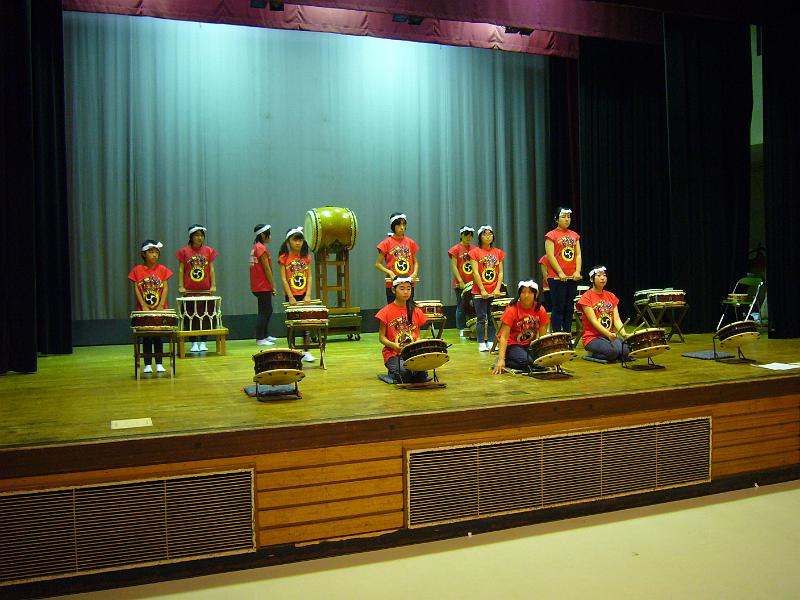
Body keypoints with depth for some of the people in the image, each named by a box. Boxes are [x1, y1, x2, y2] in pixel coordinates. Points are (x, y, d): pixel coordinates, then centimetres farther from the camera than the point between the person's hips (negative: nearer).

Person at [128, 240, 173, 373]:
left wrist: (161, 305, -12)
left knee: (158, 337, 7)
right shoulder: (137, 270, -1)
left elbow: (165, 288, -2)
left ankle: (159, 364, 13)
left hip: (160, 309, 0)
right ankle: (147, 365, 13)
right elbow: (136, 289, -3)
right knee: (146, 337, 6)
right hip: (144, 310, 0)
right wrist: (143, 306, -11)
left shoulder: (162, 269, 1)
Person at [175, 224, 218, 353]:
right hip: (189, 291, -1)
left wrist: (213, 285, -2)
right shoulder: (184, 251, 2)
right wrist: (181, 286, -6)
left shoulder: (209, 251, 6)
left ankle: (203, 342, 13)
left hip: (205, 290, 1)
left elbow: (211, 269, 5)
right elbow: (181, 270, 2)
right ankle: (194, 343, 11)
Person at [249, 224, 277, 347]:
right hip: (263, 286, -10)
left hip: (258, 286, 10)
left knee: (268, 310, 18)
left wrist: (271, 286, 16)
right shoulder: (261, 248, -16)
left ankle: (265, 336, 27)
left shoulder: (256, 247, 14)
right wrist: (273, 286, -14)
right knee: (264, 312, -4)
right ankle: (260, 339, 1)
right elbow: (267, 269, -18)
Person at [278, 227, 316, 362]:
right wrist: (290, 297, -13)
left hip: (304, 295, 2)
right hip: (291, 296, -2)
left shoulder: (306, 257, 4)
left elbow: (309, 277, 3)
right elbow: (283, 278, -7)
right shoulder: (284, 257, -4)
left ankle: (306, 352, 10)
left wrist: (308, 295, -8)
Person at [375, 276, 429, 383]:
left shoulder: (416, 312, 11)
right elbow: (381, 337, 0)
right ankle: (393, 372, 6)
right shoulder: (386, 311, -1)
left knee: (421, 374, -25)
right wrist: (394, 345, -19)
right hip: (393, 354, -3)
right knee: (404, 373, -30)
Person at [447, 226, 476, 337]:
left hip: (473, 283, 3)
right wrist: (460, 281, -12)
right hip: (460, 285, -3)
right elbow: (454, 266, -5)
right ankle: (462, 330, 9)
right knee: (461, 307, 2)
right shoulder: (456, 249, 0)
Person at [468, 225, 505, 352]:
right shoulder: (475, 252, 0)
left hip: (494, 292, 3)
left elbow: (500, 272, 7)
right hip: (479, 292, -3)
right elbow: (475, 272, -6)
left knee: (493, 318, 5)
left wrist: (497, 289, -5)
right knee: (481, 318, 0)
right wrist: (482, 290, -12)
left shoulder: (498, 252, 10)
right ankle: (481, 344, 5)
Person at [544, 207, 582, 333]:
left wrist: (578, 271, -4)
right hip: (556, 279, -5)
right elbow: (550, 256, -10)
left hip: (572, 278, 6)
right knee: (558, 308, -4)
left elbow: (578, 255, 11)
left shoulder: (574, 236, 14)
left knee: (569, 308, 9)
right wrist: (560, 273, -16)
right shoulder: (551, 235, -3)